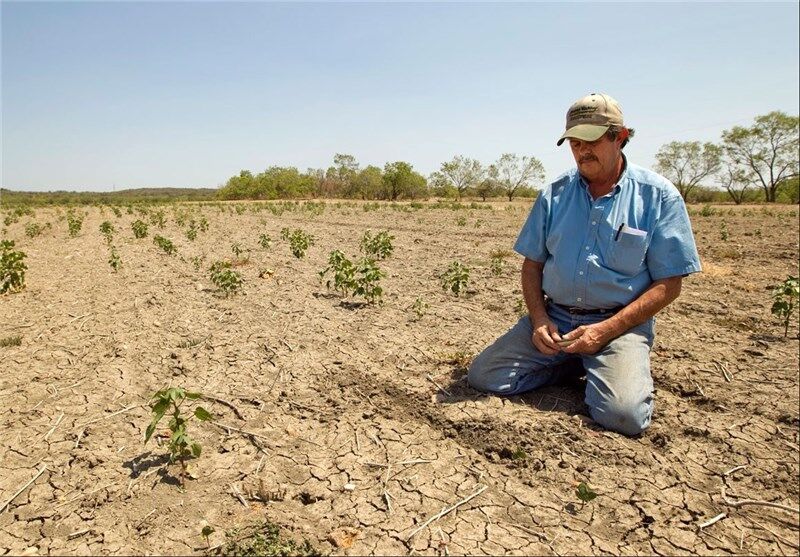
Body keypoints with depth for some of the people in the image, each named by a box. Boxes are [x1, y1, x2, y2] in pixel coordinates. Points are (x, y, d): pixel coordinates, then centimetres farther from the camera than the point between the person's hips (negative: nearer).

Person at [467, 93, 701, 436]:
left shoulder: (658, 196, -3)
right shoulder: (555, 195, 7)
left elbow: (668, 284, -5)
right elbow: (532, 264, 11)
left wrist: (605, 330, -15)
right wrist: (539, 318, -7)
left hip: (620, 324, -3)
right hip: (554, 318, 4)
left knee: (623, 414, -28)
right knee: (482, 376, -10)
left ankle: (602, 368, 8)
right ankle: (572, 364, 12)